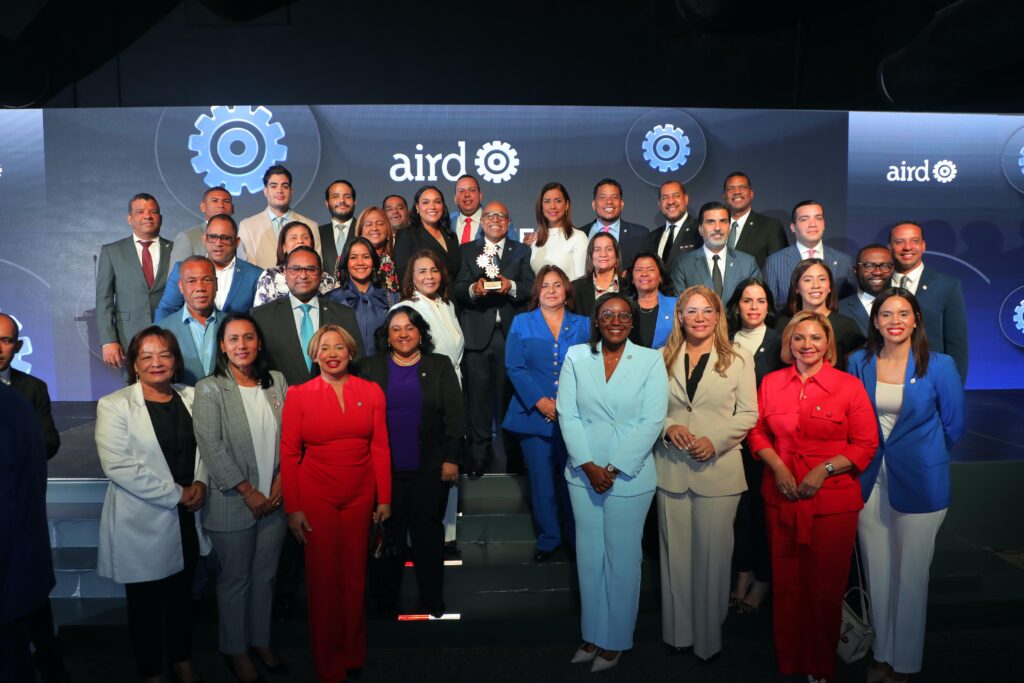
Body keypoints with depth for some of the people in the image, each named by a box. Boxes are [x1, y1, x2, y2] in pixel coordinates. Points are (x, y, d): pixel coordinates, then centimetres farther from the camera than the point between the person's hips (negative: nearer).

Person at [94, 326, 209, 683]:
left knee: (181, 594, 19)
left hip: (187, 520, 4)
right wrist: (176, 493, -18)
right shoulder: (114, 405, -11)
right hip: (142, 523, -4)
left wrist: (200, 483, -8)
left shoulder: (190, 398, 3)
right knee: (145, 603, 11)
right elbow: (117, 466, -18)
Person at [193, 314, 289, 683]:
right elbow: (211, 447, -13)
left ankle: (261, 640, 35)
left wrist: (281, 481, -5)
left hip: (275, 499, 4)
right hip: (233, 503, -4)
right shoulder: (209, 389, -8)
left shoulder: (276, 382, 4)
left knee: (265, 574, 16)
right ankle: (236, 650, 29)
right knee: (235, 579, 11)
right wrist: (248, 492, -14)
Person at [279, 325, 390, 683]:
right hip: (316, 498, -1)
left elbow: (380, 448, 1)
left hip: (360, 496, 2)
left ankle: (353, 653, 34)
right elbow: (289, 454, -3)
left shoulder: (371, 392, 0)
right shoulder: (298, 395, -4)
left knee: (355, 575, 11)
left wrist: (384, 498, 0)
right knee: (323, 578, 7)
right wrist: (292, 508, -6)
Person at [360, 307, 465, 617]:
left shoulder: (440, 365, 4)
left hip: (430, 468, 0)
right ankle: (386, 603, 24)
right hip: (384, 468, 1)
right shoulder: (371, 367, 5)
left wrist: (451, 459, -5)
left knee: (428, 533, 9)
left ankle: (433, 602, 21)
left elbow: (454, 414, 1)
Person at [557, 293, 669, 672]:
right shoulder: (576, 357, 2)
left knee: (621, 559, 7)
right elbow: (567, 414, -2)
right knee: (589, 556, 12)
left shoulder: (651, 361, -4)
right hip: (583, 473, 3)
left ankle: (615, 640, 24)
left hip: (629, 477, -2)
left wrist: (614, 469, -13)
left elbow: (652, 422, -9)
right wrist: (588, 465, -11)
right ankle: (592, 635, 28)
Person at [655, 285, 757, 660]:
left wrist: (715, 440, -12)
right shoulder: (663, 359, 7)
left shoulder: (738, 359, 2)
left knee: (712, 554, 5)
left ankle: (708, 636, 22)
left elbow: (748, 414, 0)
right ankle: (677, 630, 25)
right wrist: (667, 427, -10)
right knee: (676, 552, 9)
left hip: (718, 468, -2)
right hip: (671, 468, 2)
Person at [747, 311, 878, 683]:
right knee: (786, 583, 10)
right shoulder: (771, 382, 5)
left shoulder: (849, 386, -4)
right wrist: (777, 465, -6)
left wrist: (824, 469, -15)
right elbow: (757, 431, 10)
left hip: (832, 501, -2)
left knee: (825, 587, 9)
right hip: (781, 497, 2)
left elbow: (866, 444, -3)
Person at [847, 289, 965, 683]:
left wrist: (921, 457, 9)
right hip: (869, 480, 3)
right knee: (876, 572, 11)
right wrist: (865, 458, 10)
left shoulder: (939, 366, -7)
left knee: (910, 574, 8)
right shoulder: (859, 363, 1)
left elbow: (953, 425, 2)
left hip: (919, 483, -2)